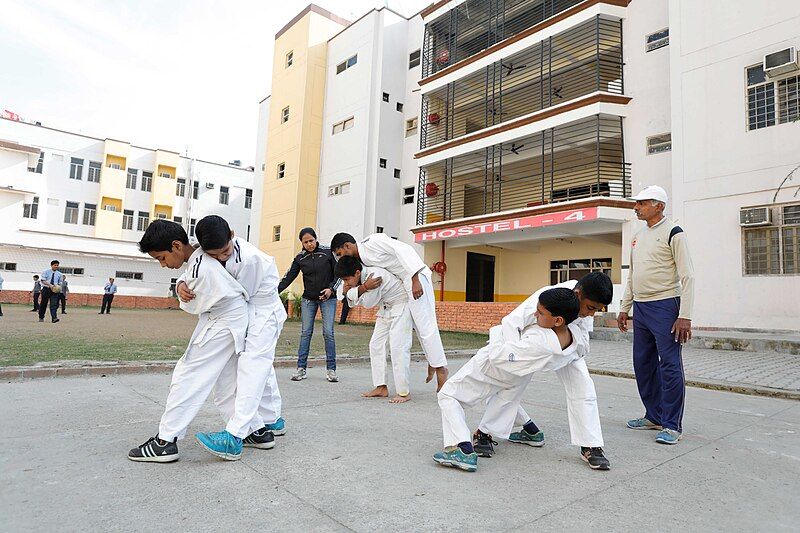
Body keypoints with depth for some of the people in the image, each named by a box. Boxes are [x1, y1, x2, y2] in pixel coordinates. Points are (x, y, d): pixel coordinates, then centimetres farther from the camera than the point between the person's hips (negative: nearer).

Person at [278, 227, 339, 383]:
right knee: (306, 332, 0)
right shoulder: (300, 258, 1)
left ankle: (331, 369, 3)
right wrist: (275, 292, -13)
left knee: (328, 333, -5)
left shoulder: (328, 252, -5)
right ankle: (301, 368, 5)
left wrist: (331, 289, -15)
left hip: (328, 298, -2)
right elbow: (289, 277, -1)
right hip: (308, 300, 2)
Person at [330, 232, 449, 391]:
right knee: (419, 326, 15)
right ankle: (433, 361, 26)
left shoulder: (372, 241, -17)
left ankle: (440, 367, 3)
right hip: (403, 283, 10)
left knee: (425, 325, -6)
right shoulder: (361, 260, 11)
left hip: (415, 277, -10)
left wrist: (415, 281, -26)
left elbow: (404, 249, -23)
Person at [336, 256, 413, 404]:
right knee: (376, 345, 5)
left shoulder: (374, 275, -32)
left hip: (401, 306, -9)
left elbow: (368, 303, -24)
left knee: (397, 347, -15)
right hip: (386, 308, 9)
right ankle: (381, 388, 12)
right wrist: (363, 288, -27)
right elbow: (353, 300, -11)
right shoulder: (359, 278, -5)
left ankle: (403, 393, -8)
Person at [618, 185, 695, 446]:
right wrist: (624, 308, 17)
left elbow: (687, 276, -12)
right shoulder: (638, 237, 15)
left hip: (665, 307, -8)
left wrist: (685, 315, -18)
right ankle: (654, 416, 24)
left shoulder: (673, 233, -7)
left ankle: (672, 425, 6)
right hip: (640, 308, 8)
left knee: (670, 366, -4)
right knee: (643, 364, 11)